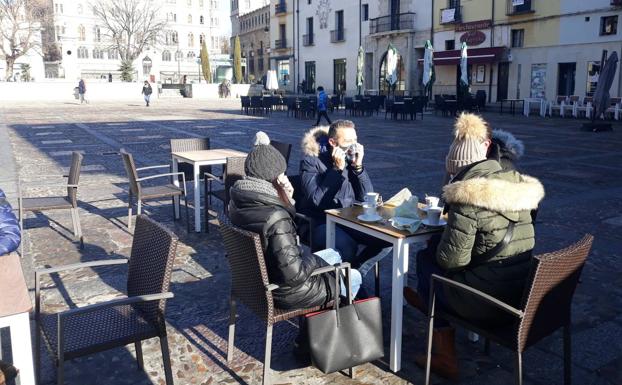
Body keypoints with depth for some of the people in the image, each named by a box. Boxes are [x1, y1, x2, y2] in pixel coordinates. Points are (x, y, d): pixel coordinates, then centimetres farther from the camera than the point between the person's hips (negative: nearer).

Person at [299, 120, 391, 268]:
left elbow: (366, 197, 0)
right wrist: (337, 169, -22)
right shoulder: (311, 161, -10)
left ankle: (354, 268, 13)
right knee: (348, 246, -32)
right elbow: (317, 200, -22)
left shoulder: (351, 159, 5)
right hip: (320, 222, -6)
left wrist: (358, 166, -12)